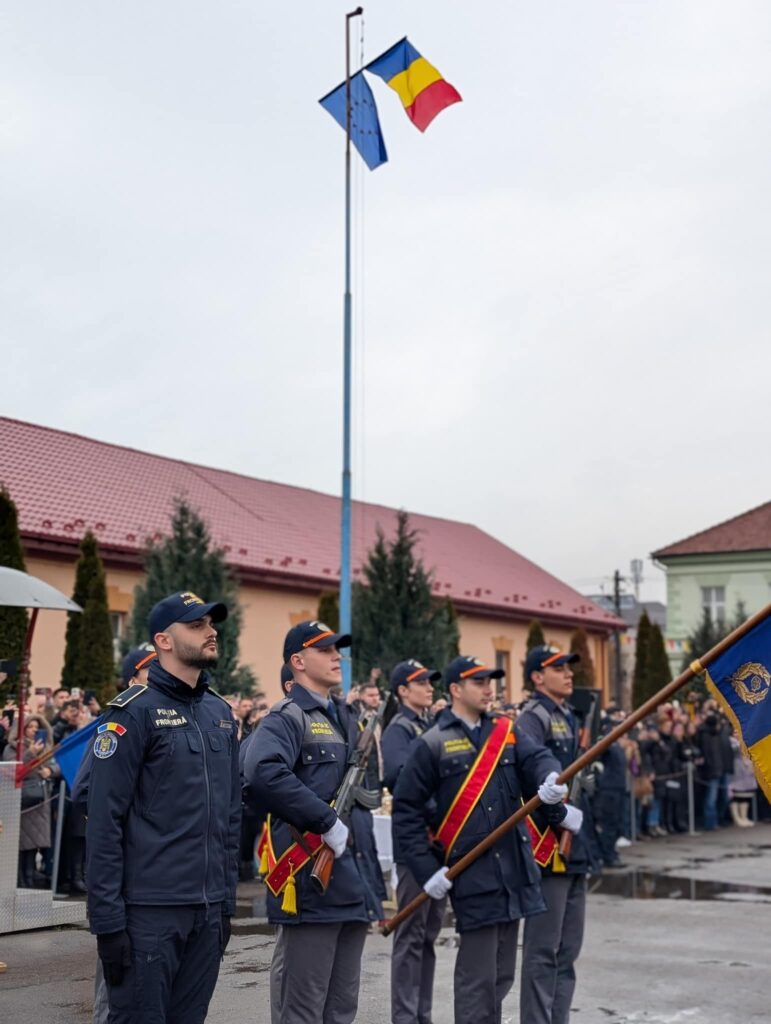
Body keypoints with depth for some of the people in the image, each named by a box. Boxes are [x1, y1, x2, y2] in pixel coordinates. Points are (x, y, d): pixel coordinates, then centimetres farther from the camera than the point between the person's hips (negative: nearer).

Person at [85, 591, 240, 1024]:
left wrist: (227, 902, 13)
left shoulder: (221, 713, 12)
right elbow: (105, 822, -12)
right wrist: (108, 918, -14)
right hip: (149, 910, -6)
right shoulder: (135, 711, -8)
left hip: (208, 910, 6)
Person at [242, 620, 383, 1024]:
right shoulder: (288, 717, -9)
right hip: (312, 882, -8)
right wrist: (327, 823, -25)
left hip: (353, 883, 8)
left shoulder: (346, 719, 18)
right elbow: (263, 774, -29)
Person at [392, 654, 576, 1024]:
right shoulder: (431, 744, -4)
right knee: (477, 976, -2)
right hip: (471, 874, -5)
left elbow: (539, 758, -6)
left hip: (514, 870, 5)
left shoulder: (506, 731, 11)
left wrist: (550, 781, -30)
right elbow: (405, 809, -4)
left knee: (501, 975, 14)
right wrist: (426, 869, -11)